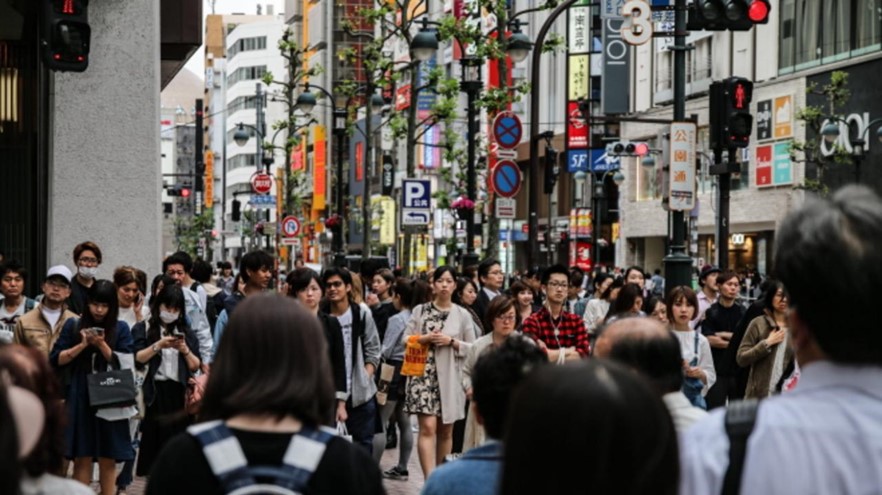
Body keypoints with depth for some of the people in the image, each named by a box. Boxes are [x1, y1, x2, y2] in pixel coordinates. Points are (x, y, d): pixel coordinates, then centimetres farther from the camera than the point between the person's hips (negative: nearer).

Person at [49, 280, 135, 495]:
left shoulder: (121, 329, 3)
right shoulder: (73, 325, 4)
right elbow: (56, 360, 0)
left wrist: (102, 344, -15)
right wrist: (83, 345, -11)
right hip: (79, 399, 0)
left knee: (108, 459, 4)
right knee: (82, 458, 1)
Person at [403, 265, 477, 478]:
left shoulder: (463, 315, 5)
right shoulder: (420, 310, 5)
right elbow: (405, 339, 6)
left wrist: (452, 342, -9)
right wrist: (425, 339, -11)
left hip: (450, 377, 2)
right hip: (424, 373, -2)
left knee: (445, 431, 10)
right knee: (428, 427, -14)